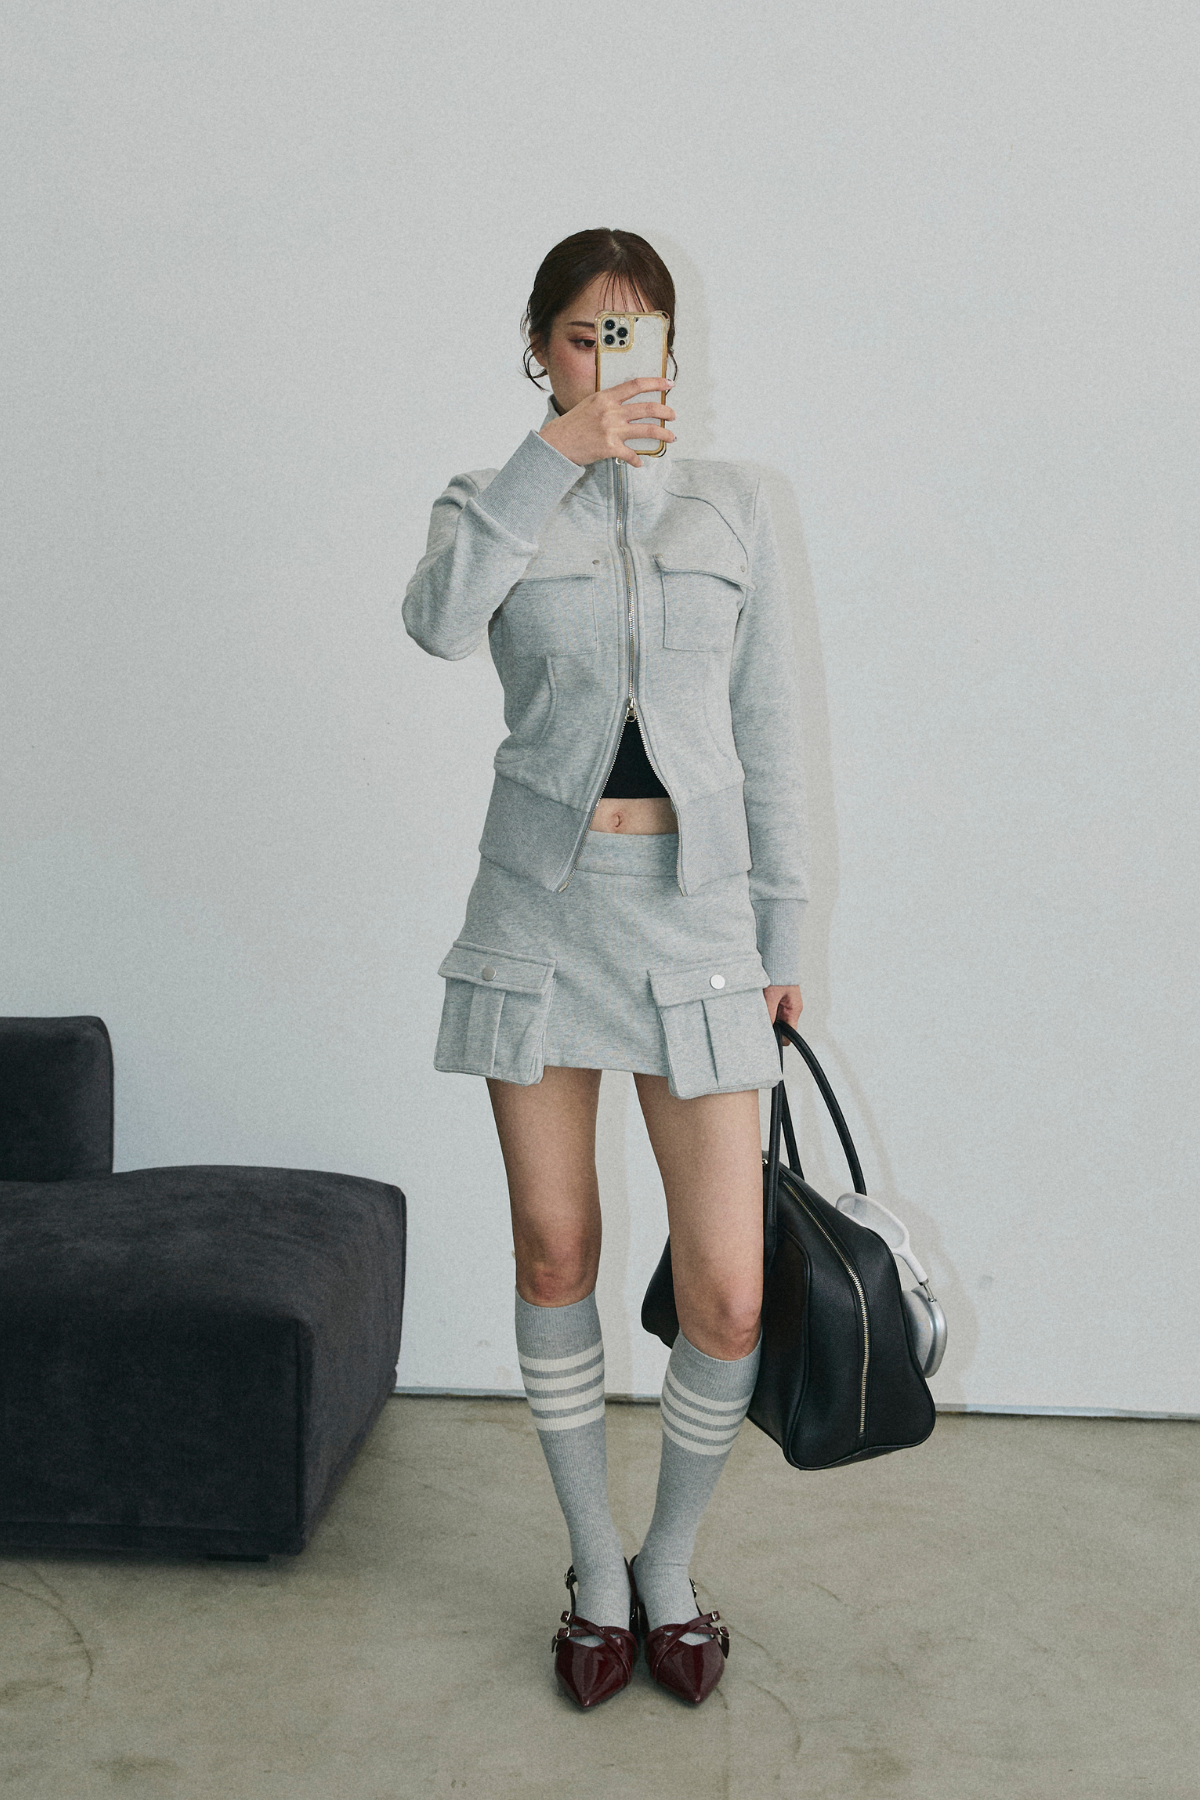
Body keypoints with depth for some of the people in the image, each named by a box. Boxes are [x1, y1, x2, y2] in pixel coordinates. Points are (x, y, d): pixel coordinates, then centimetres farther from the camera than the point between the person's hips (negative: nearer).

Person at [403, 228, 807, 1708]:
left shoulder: (730, 506, 8)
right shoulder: (492, 504, 6)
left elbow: (767, 733, 8)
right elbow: (436, 620, -19)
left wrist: (780, 930, 6)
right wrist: (555, 453, -20)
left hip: (694, 911, 0)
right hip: (540, 906, 0)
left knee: (728, 1297, -4)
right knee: (555, 1256, 8)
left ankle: (671, 1568, 23)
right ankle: (596, 1575, 28)